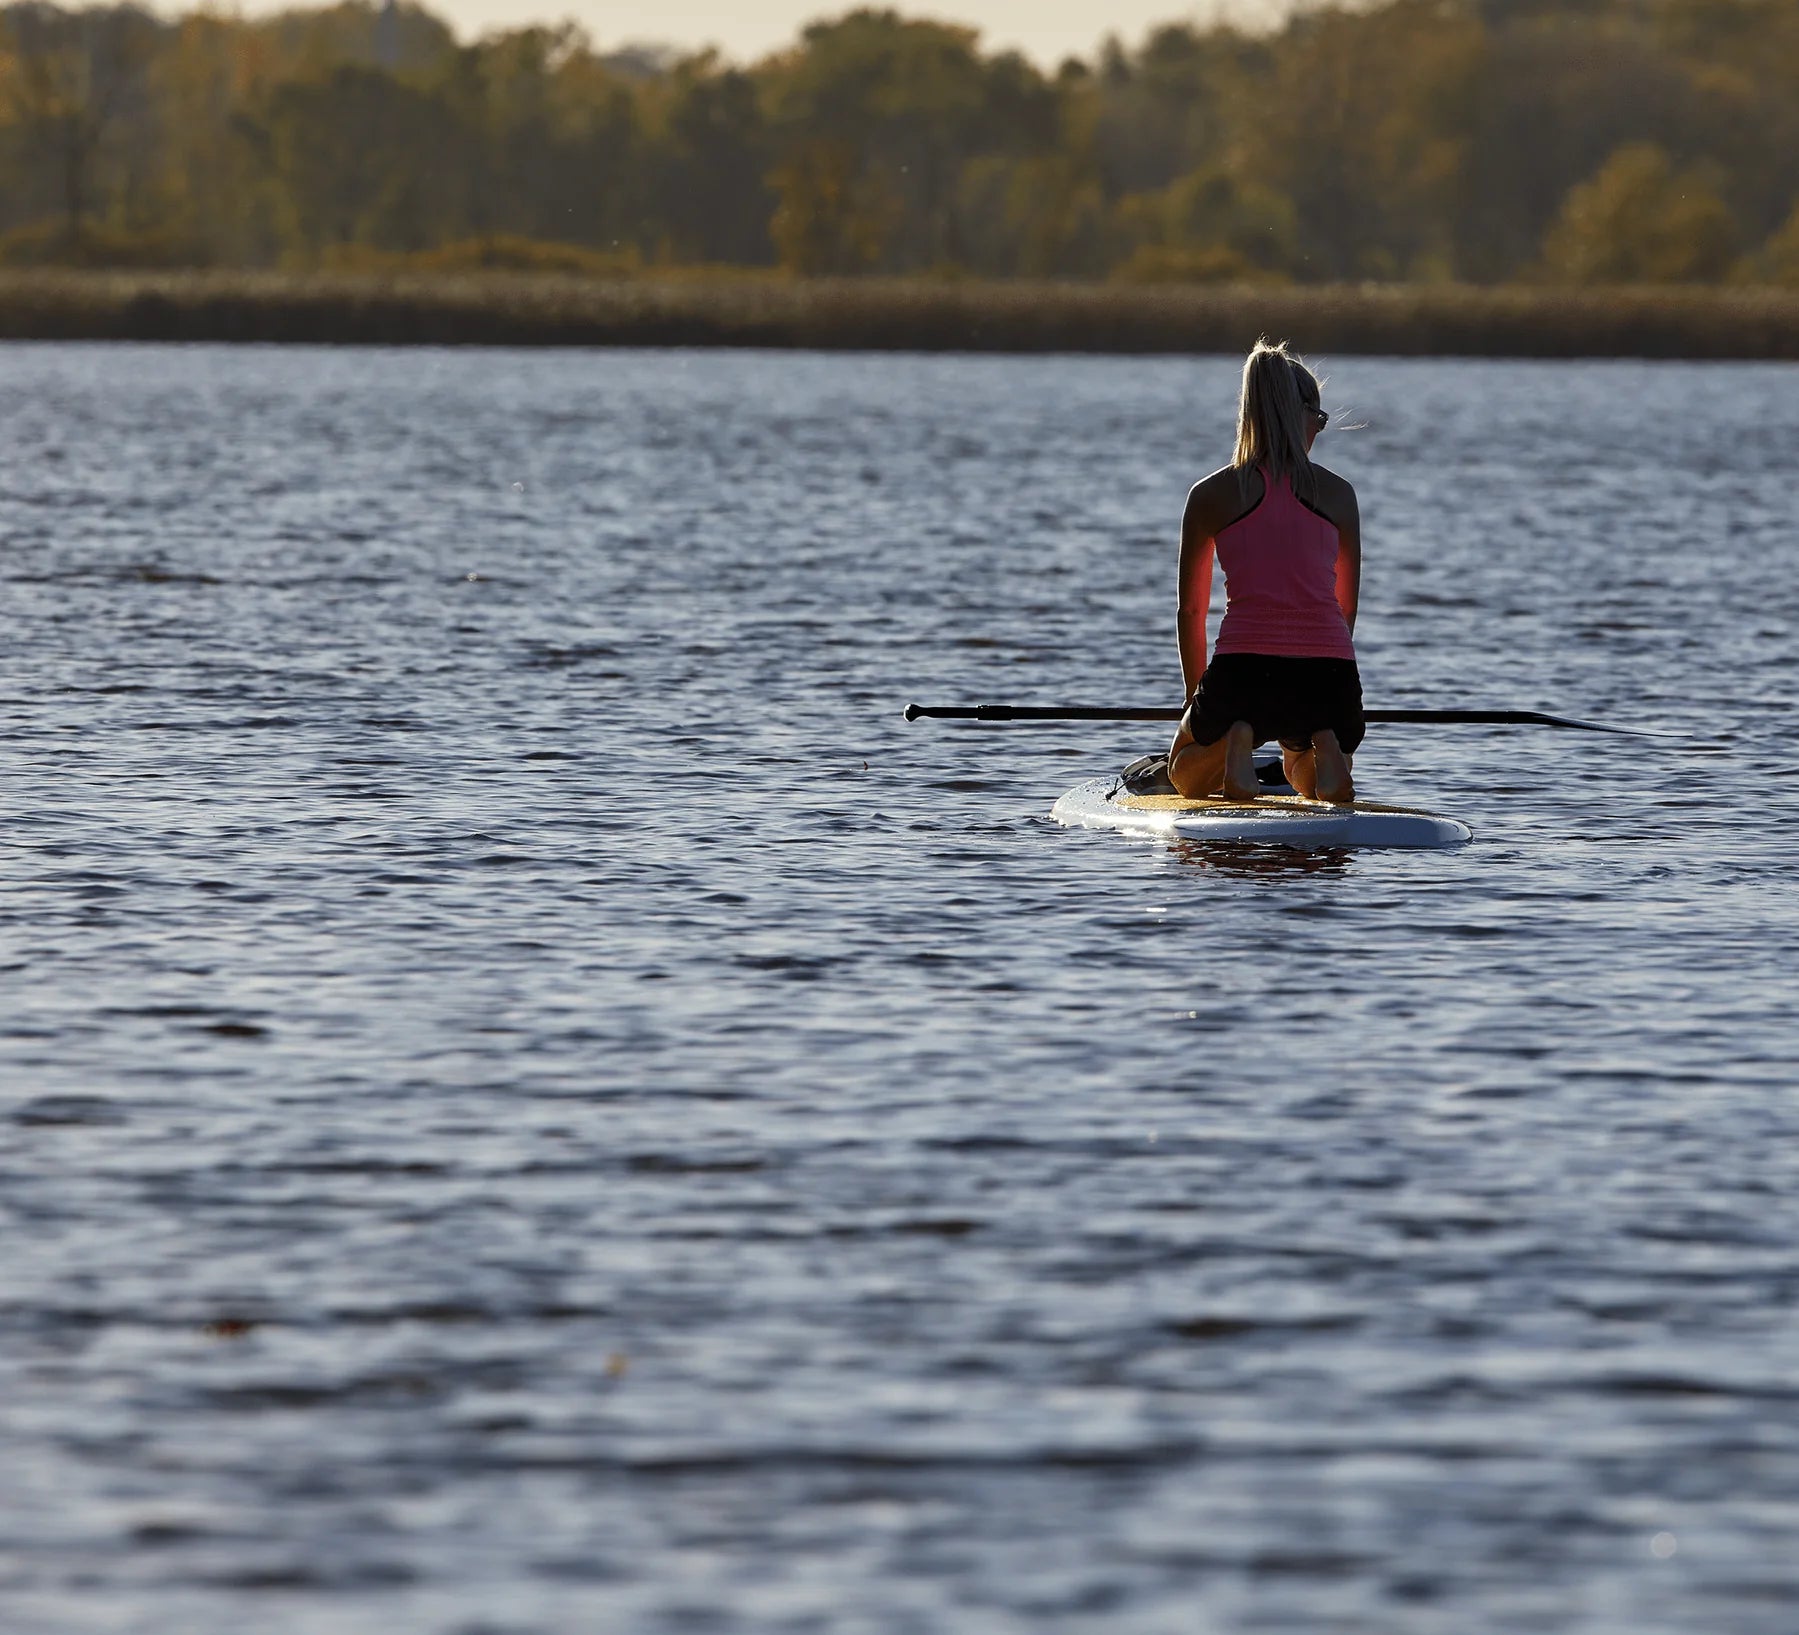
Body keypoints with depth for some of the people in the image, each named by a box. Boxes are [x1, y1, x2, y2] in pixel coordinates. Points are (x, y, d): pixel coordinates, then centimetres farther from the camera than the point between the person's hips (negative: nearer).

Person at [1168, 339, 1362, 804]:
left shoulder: (1211, 495, 5)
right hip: (1328, 675, 1)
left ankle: (1235, 742, -7)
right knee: (1307, 781, 34)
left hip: (1242, 672, -1)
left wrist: (1196, 695, 26)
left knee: (1186, 778, 29)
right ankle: (1324, 747, -4)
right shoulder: (1338, 493, 8)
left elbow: (1191, 609, 12)